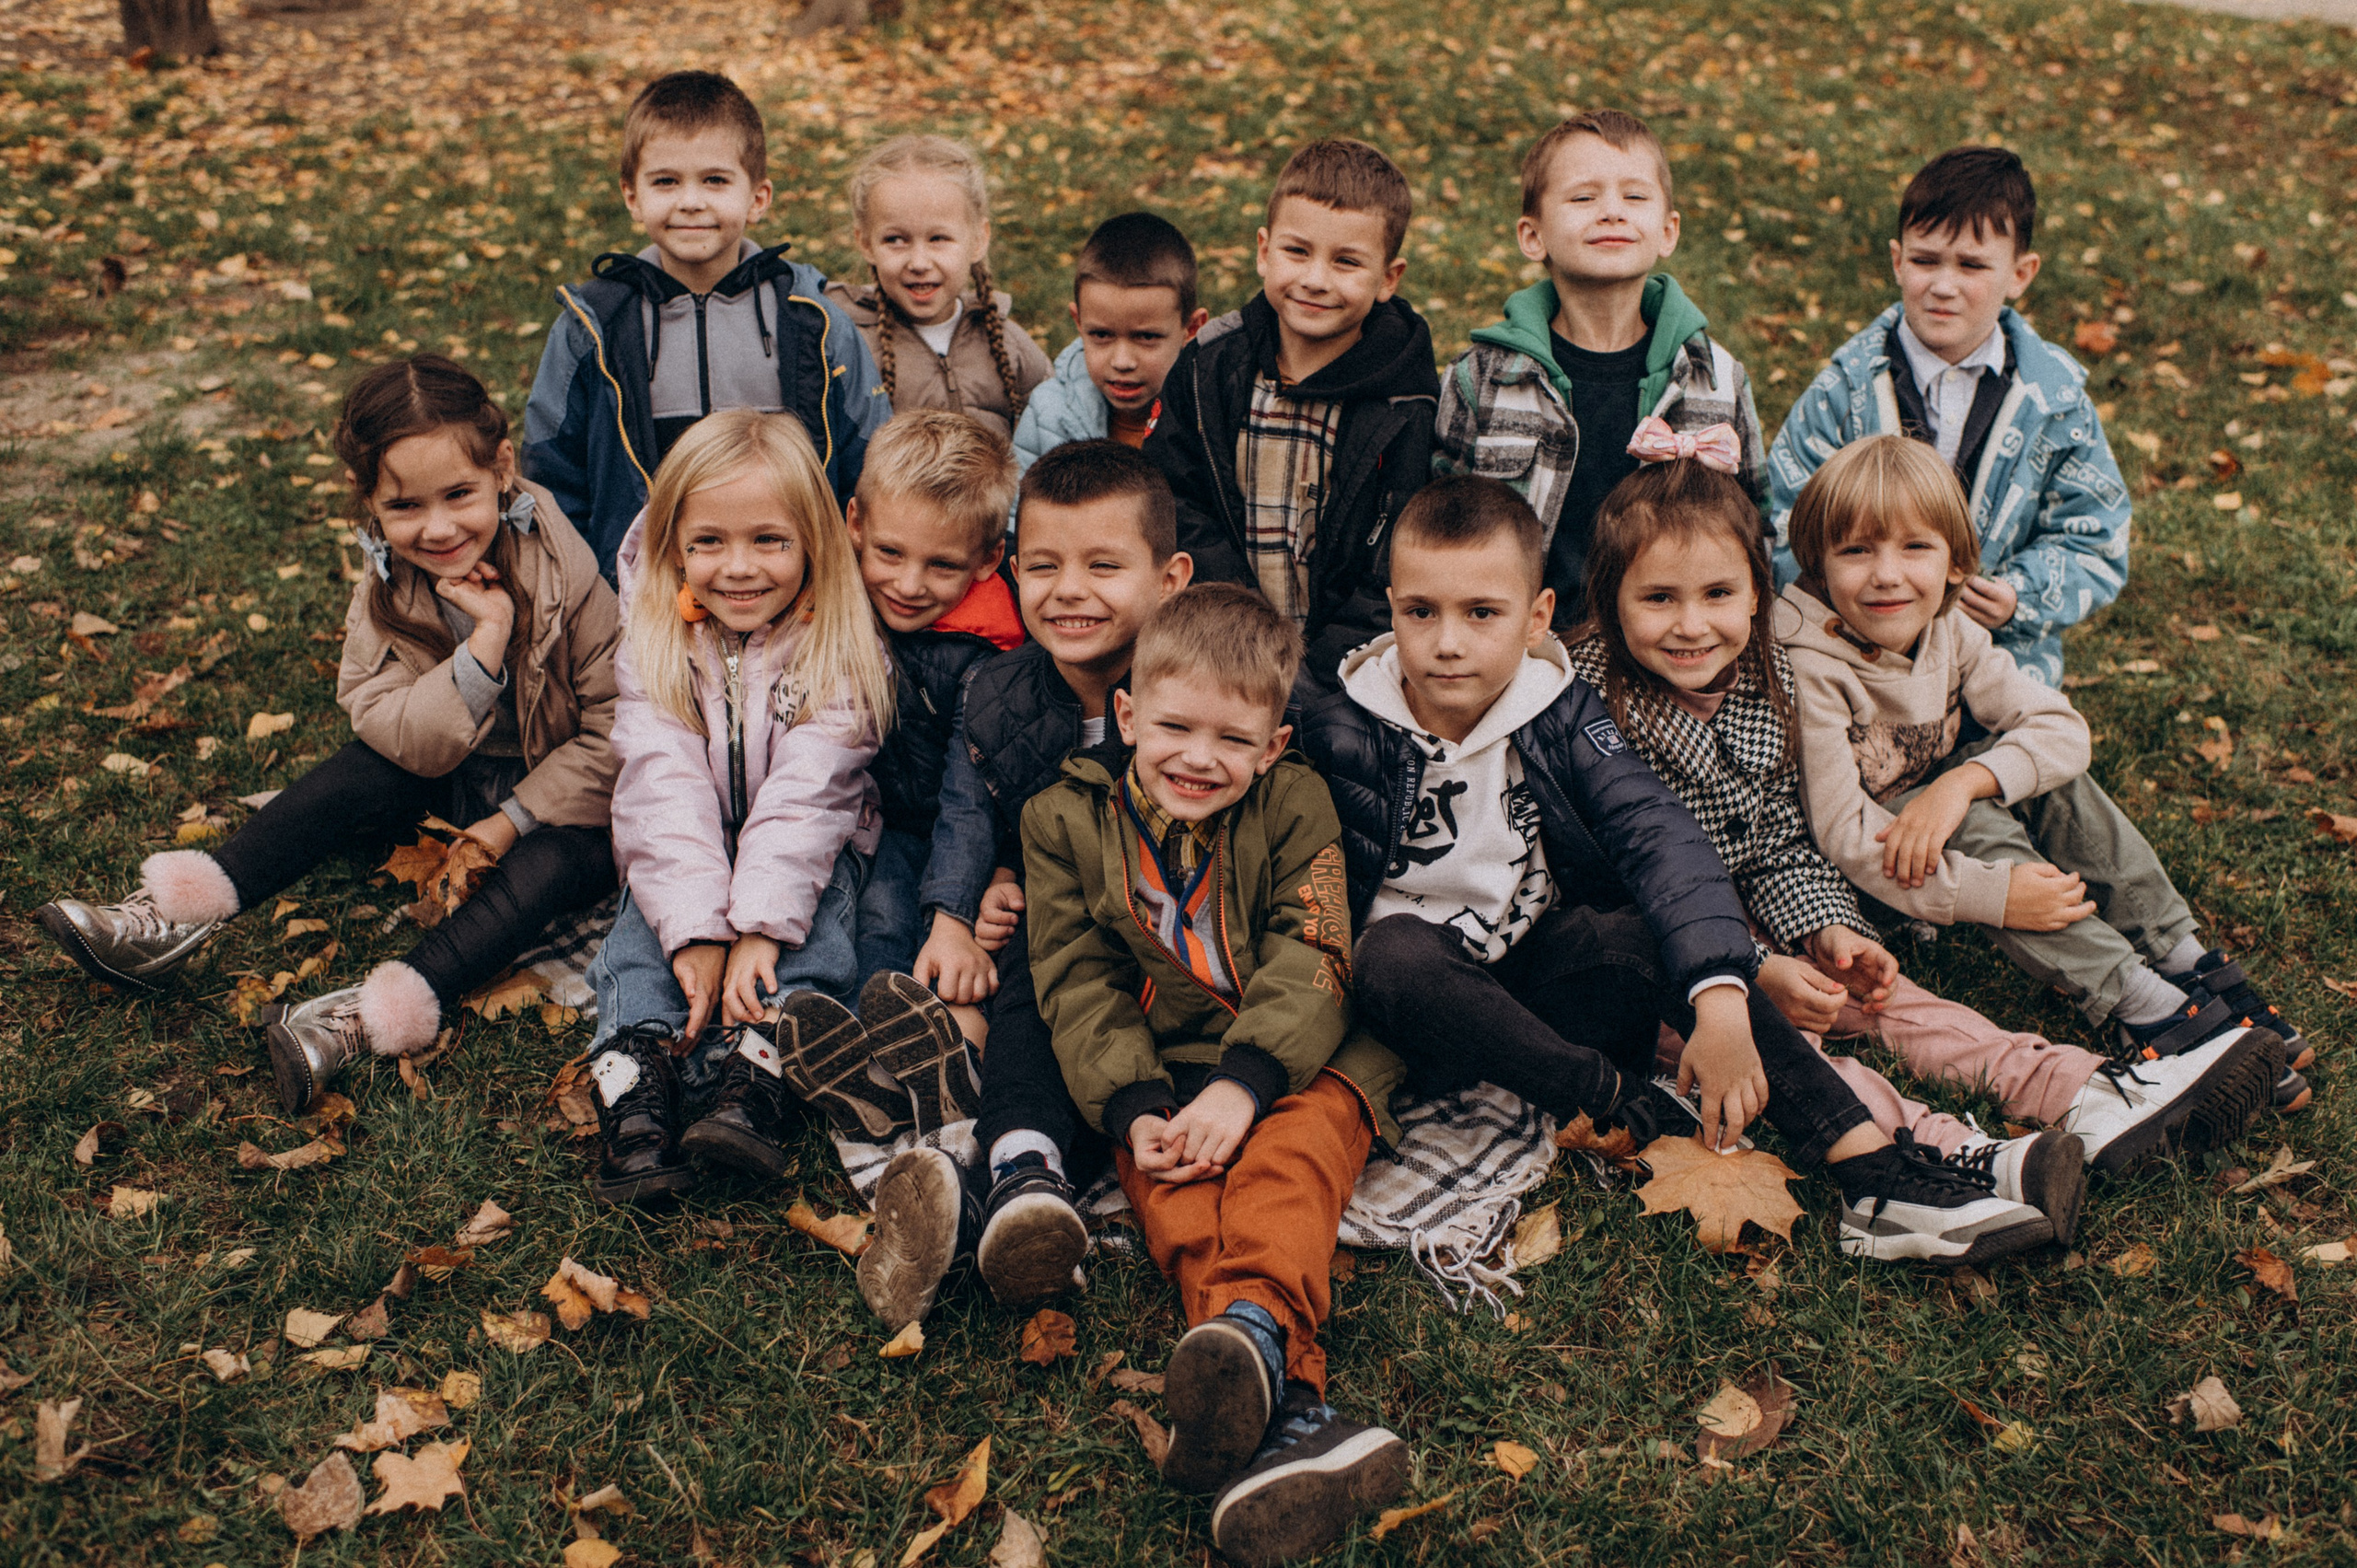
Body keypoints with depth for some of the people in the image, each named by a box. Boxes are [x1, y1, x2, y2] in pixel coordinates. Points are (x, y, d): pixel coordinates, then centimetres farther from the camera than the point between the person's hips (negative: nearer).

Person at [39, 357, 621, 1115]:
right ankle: (173, 917, -18)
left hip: (561, 796, -3)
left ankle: (372, 1017, -39)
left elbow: (614, 727, -17)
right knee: (367, 773, -22)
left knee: (549, 865, -32)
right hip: (452, 779, 4)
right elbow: (414, 744, -22)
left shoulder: (566, 576, -23)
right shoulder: (387, 588, -13)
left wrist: (516, 818, -19)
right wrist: (485, 642, -36)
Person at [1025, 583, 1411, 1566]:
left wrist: (1243, 1083, -23)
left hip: (1295, 1059, 0)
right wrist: (1134, 1109, -16)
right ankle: (1287, 1406, -46)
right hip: (1159, 1071, 0)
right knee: (1168, 1187, -28)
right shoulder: (1066, 819, 4)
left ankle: (1256, 1322, -56)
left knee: (1292, 1155, -31)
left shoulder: (1293, 805, 2)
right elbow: (1078, 985, 0)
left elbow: (1307, 962, -7)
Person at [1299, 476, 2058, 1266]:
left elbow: (1662, 838, -21)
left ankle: (1867, 1162, -29)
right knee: (1395, 955, -35)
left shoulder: (1560, 714, -6)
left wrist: (1720, 997, -36)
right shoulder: (1344, 736, -10)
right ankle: (1625, 1107, -25)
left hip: (1542, 977, 2)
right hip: (1424, 1016, -2)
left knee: (1656, 925, -26)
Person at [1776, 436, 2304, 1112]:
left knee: (2051, 776, -15)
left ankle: (2190, 967, -13)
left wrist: (1961, 783, -33)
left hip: (1933, 815, 6)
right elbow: (1842, 831, -30)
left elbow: (2062, 727, -14)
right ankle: (2144, 1009, -29)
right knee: (1976, 825, -29)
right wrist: (1989, 894, -36)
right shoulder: (1810, 669, -28)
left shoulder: (1949, 632, -8)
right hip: (1856, 880, -6)